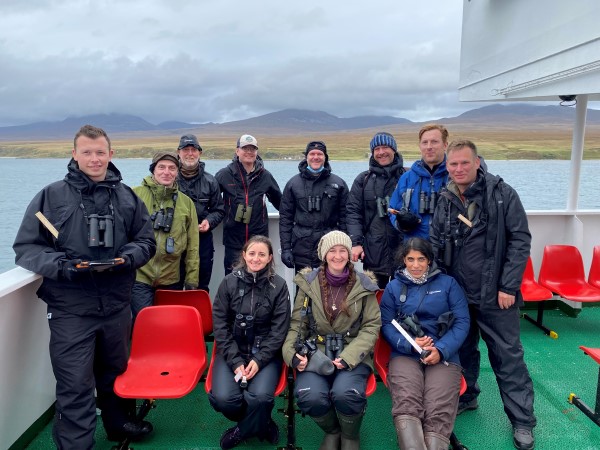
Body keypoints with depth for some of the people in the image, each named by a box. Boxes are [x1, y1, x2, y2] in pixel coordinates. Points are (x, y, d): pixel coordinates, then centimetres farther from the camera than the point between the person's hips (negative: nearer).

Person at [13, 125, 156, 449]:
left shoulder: (127, 197, 3)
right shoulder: (51, 196, -5)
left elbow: (146, 241, 9)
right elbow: (25, 248, -3)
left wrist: (128, 256, -13)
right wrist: (61, 265, -20)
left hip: (117, 304, 4)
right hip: (70, 309, -3)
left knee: (116, 372, 22)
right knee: (75, 386, 0)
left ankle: (119, 424, 46)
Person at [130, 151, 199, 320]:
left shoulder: (186, 203, 5)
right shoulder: (135, 195, -4)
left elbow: (192, 246, 7)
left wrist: (192, 280, 4)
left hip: (171, 280, 3)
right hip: (139, 276, -3)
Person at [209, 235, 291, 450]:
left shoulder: (278, 285, -3)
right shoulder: (229, 282, -1)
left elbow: (279, 329, -4)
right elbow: (220, 325, -2)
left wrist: (259, 360, -15)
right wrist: (235, 361, -12)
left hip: (266, 353, -1)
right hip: (232, 351, 2)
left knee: (259, 397, -27)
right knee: (223, 398, -22)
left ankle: (243, 429, 8)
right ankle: (259, 424, 11)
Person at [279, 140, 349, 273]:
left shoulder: (338, 183, 5)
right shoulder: (293, 183, 6)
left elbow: (344, 217, 5)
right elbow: (285, 217, 5)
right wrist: (285, 248, -1)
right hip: (302, 250, 0)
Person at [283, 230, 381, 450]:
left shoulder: (364, 285, 2)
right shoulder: (308, 282, 4)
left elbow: (372, 326, 1)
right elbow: (297, 323, 7)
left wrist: (348, 356, -12)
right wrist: (294, 354, -11)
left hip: (353, 355, -1)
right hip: (316, 352, 1)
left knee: (345, 394, -30)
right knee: (310, 397, -27)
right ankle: (332, 431, 10)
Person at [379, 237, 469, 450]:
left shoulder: (448, 283, 13)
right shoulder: (394, 287, 15)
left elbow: (462, 321, 6)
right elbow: (386, 324, 9)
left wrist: (441, 349, -10)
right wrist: (409, 344, -10)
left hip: (444, 355, 0)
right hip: (404, 354, 0)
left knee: (439, 413, -27)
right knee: (406, 407, -30)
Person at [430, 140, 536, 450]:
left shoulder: (503, 194, -7)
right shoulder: (445, 201, 4)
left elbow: (520, 240, -9)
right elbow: (435, 246, 9)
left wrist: (508, 287, -13)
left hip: (495, 295, -4)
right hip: (457, 293, 4)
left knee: (508, 356, 5)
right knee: (463, 349, 17)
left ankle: (522, 421, 18)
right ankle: (465, 396, 38)